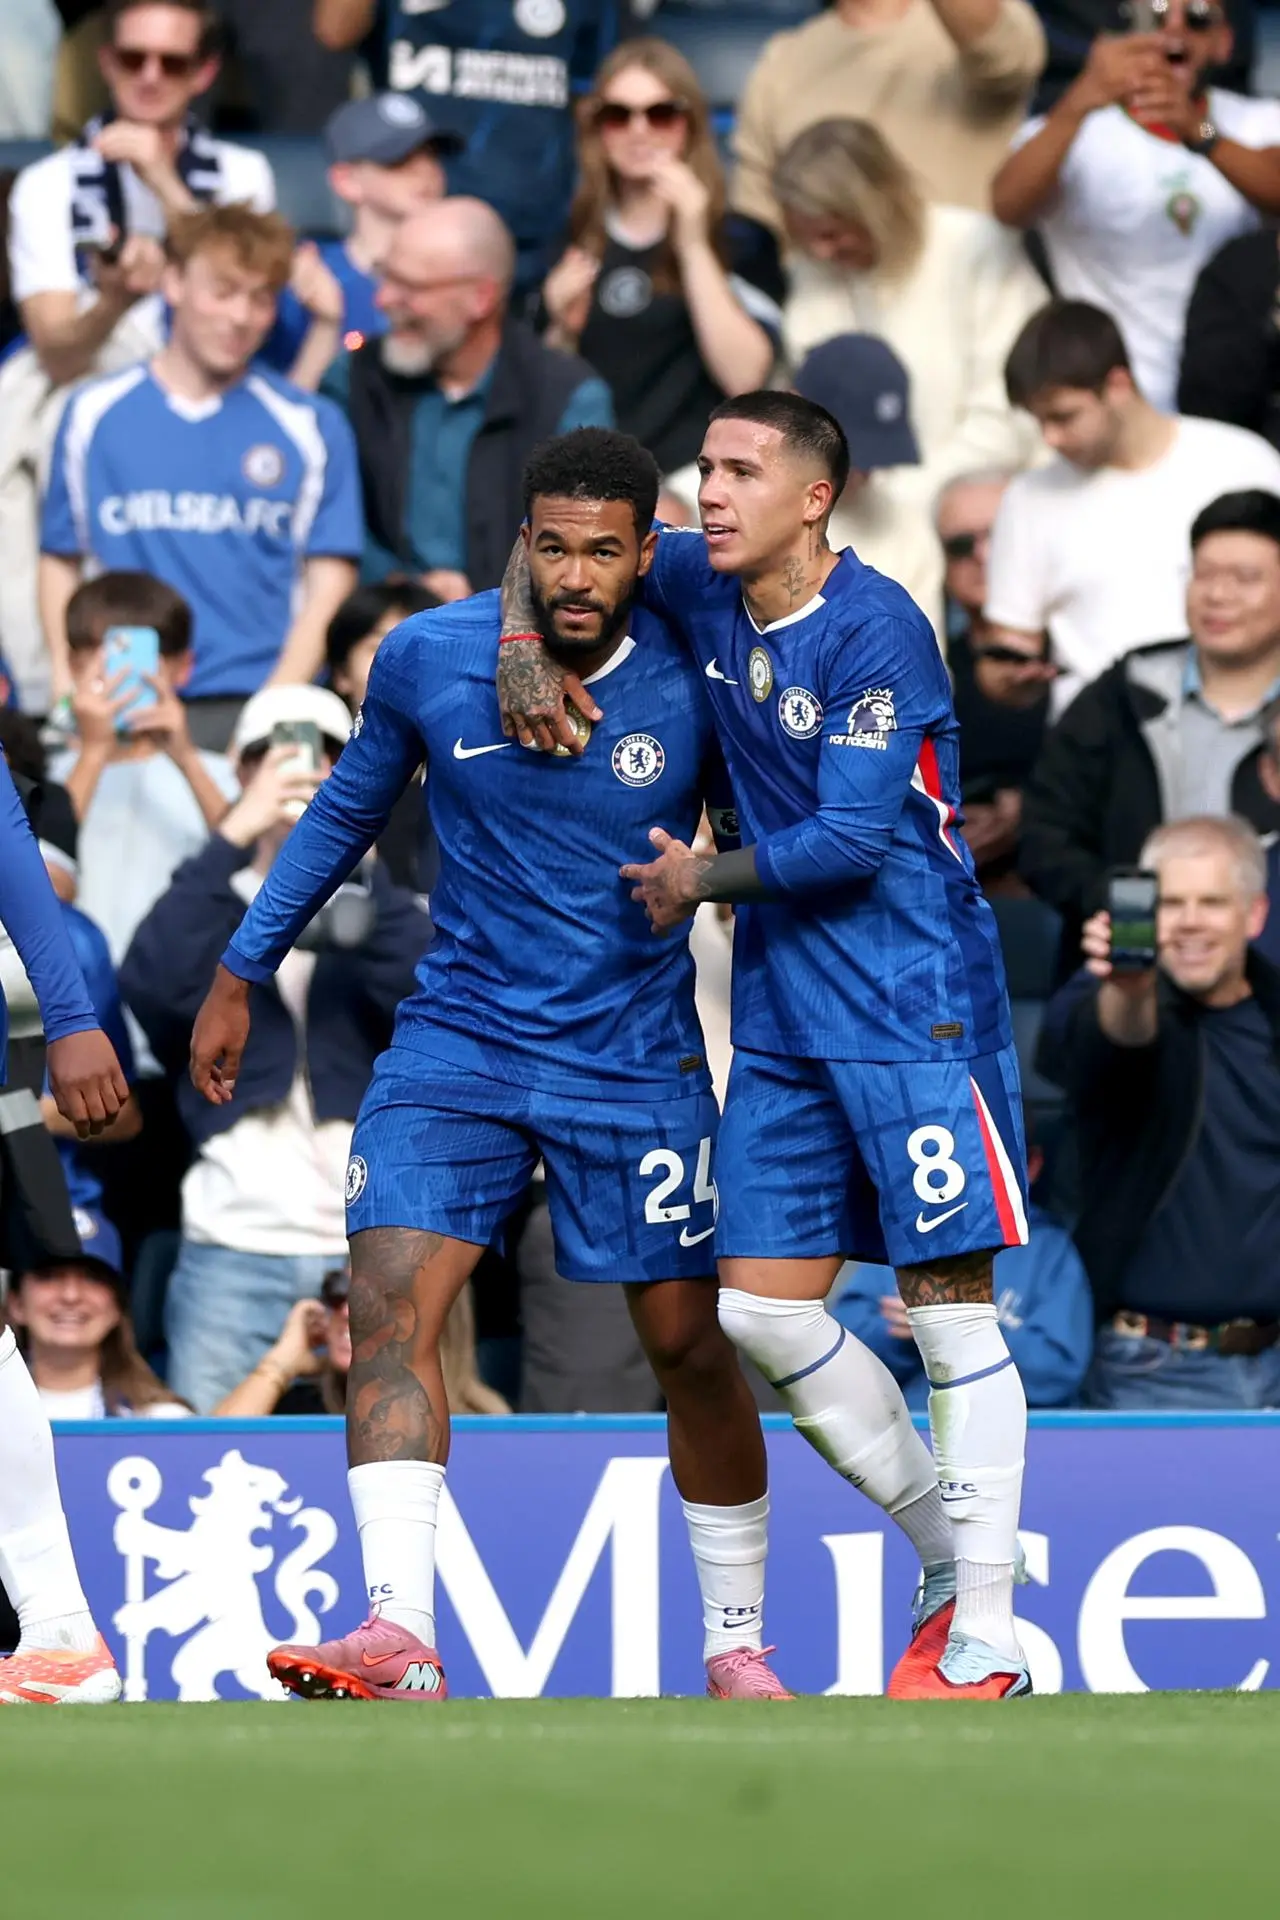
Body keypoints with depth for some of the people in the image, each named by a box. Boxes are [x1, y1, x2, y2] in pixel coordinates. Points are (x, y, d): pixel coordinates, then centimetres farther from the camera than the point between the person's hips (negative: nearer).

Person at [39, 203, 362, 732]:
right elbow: (60, 563, 13)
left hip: (255, 706, -1)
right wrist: (70, 686, -2)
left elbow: (328, 585, 4)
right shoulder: (94, 415, 10)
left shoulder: (312, 427, 7)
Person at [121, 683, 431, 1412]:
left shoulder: (381, 911, 13)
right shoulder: (215, 909, 12)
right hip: (233, 1251, 0)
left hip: (374, 1254, 1)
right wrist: (237, 835, -16)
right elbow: (155, 983, -11)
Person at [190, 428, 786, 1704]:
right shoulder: (425, 661, -5)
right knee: (389, 1300, -19)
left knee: (688, 1347, 5)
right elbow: (346, 811, 11)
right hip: (458, 1040, 1)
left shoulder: (692, 685, -10)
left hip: (637, 1060, -1)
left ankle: (736, 1644, 24)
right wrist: (240, 976, 15)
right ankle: (399, 1638, -27)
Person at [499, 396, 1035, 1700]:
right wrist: (523, 646, 3)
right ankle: (948, 1553, 18)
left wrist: (699, 882, -5)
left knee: (949, 1308, -6)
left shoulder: (873, 629, -15)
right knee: (761, 1310, 4)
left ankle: (986, 1641, -3)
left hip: (912, 1005, -8)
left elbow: (854, 837, -18)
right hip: (782, 1013, 8)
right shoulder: (702, 591, 6)